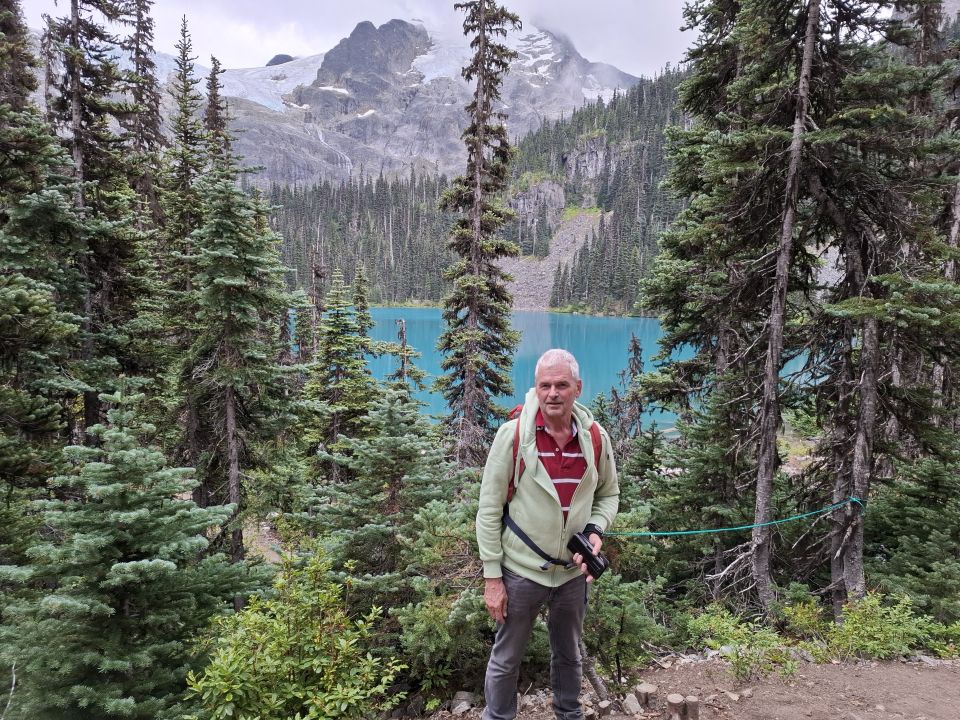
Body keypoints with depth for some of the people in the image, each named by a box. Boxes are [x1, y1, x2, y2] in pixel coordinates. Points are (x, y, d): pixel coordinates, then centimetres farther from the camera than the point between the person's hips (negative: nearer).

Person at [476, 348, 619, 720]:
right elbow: (489, 510, -12)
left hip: (574, 571, 3)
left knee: (569, 655, 23)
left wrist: (595, 530, -10)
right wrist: (492, 576, -12)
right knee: (506, 659, 13)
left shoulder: (596, 438, -6)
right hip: (520, 571, -3)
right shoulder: (512, 435, -16)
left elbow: (609, 494, 10)